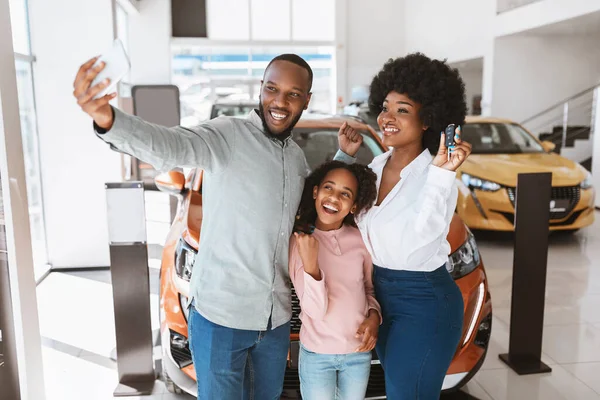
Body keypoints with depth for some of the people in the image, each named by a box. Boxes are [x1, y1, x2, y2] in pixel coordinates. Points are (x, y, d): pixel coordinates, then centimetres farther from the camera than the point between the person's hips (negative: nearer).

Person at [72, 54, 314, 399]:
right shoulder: (227, 135, -14)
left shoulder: (298, 157, 8)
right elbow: (169, 146, -34)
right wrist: (108, 119, -54)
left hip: (276, 318, 6)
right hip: (220, 315, -6)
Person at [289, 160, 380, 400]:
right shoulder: (297, 242, -14)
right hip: (316, 354, -2)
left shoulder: (361, 240, -9)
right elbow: (316, 310, -19)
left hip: (359, 352, 3)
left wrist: (374, 316, -12)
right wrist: (310, 264, -32)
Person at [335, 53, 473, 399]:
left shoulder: (436, 175, -18)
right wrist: (345, 154, 4)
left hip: (425, 304, -7)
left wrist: (441, 174, -43)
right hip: (381, 293, 7)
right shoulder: (376, 166, 3)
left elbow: (420, 235, -34)